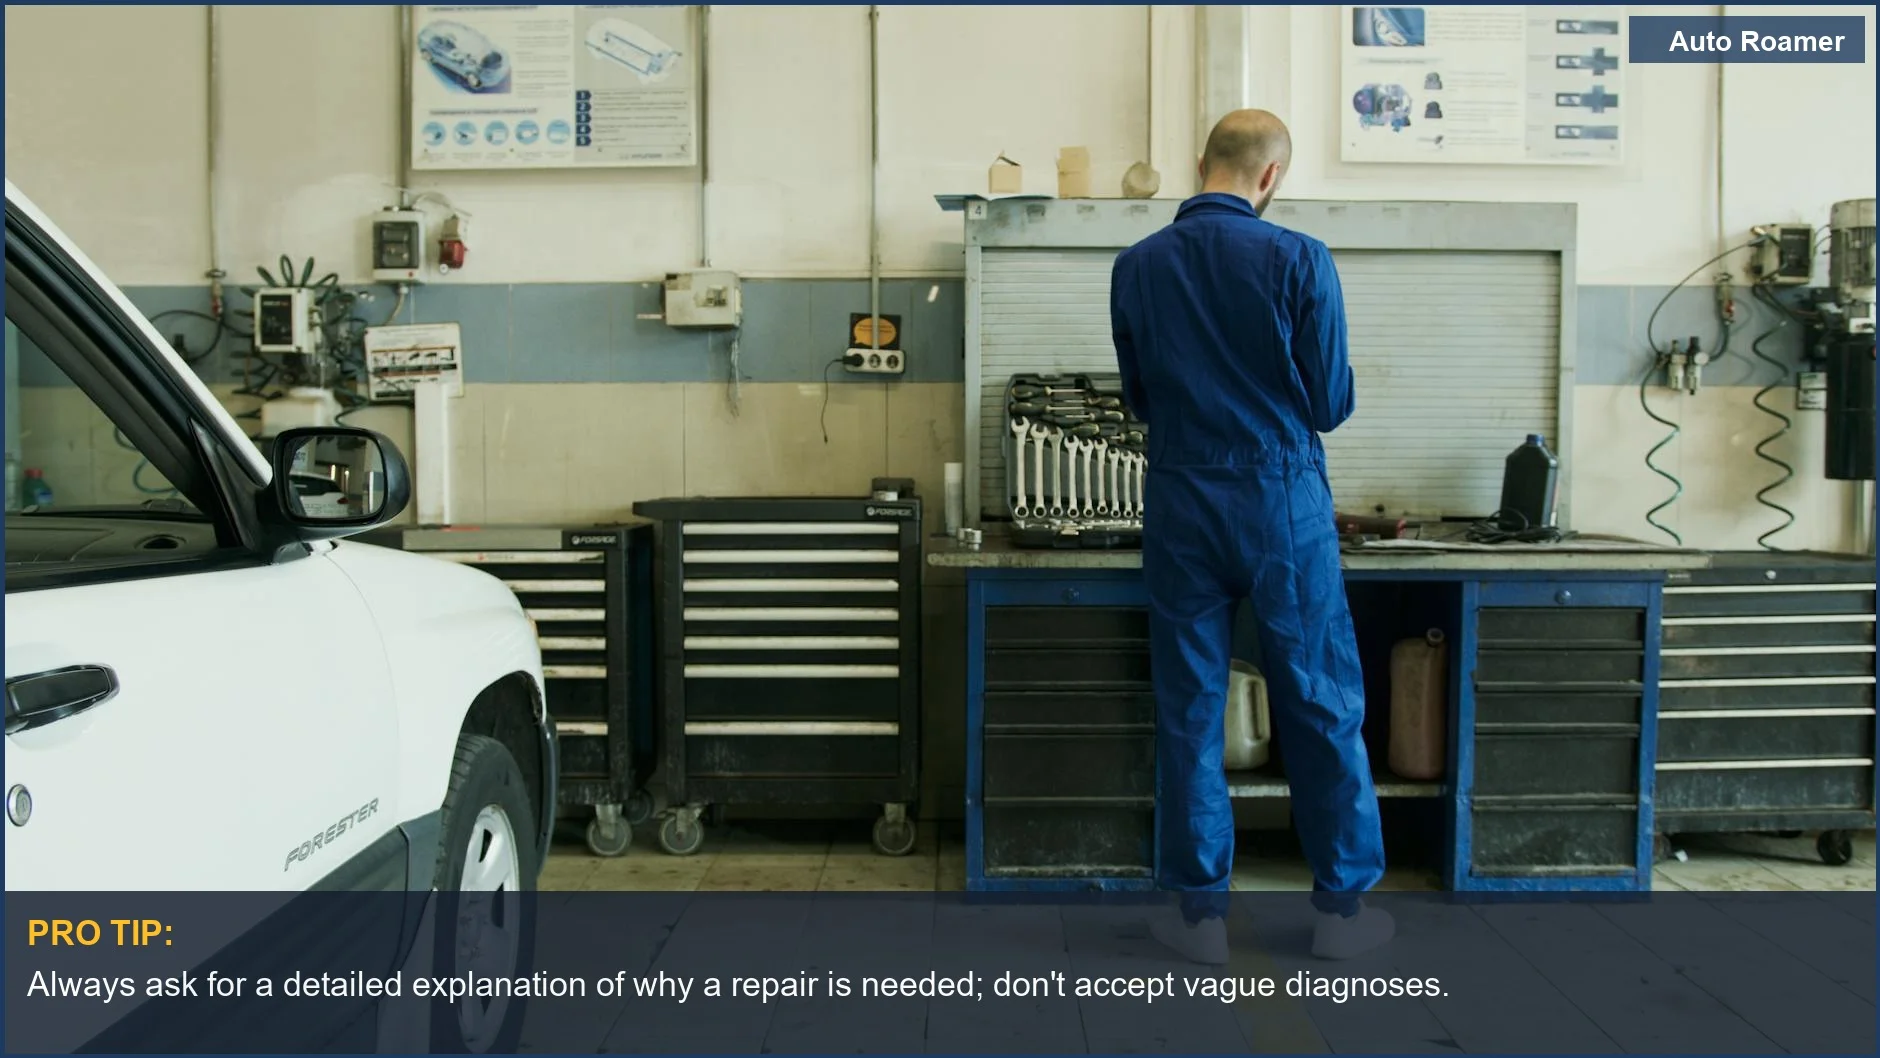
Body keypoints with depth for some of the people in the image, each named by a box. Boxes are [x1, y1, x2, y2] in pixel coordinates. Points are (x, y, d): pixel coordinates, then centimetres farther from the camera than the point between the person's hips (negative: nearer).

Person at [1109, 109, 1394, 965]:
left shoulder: (1136, 268, 0)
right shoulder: (1298, 260, -9)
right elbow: (1331, 403, -5)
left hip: (1183, 506, 2)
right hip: (1283, 504, -2)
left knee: (1189, 711, 9)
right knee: (1323, 708, 10)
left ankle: (1200, 912, 16)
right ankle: (1342, 906, 19)